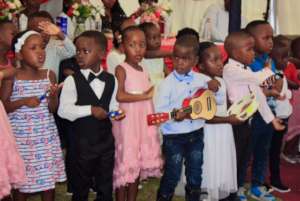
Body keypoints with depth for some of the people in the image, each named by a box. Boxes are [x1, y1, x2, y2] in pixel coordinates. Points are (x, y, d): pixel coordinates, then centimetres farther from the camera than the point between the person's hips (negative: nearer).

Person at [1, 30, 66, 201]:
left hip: (46, 135, 3)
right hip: (22, 137, -3)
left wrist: (53, 96, -17)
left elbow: (53, 109, 2)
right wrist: (23, 102, -19)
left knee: (49, 178, 7)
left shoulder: (49, 75, 1)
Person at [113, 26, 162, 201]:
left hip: (145, 121, 7)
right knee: (125, 163, -3)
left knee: (139, 163, 12)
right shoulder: (121, 69, -9)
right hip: (128, 122, -7)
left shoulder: (144, 71, 12)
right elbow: (119, 96, -23)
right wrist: (145, 96, -18)